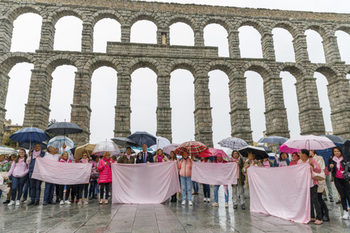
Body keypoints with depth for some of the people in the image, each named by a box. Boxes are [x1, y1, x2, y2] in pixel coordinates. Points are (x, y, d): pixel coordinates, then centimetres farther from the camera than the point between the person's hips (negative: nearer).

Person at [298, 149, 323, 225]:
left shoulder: (312, 160, -9)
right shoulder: (299, 161, 7)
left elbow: (319, 170, -17)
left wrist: (312, 165, -31)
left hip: (312, 183, -6)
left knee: (314, 200, -10)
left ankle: (319, 218, -4)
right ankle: (312, 217, 19)